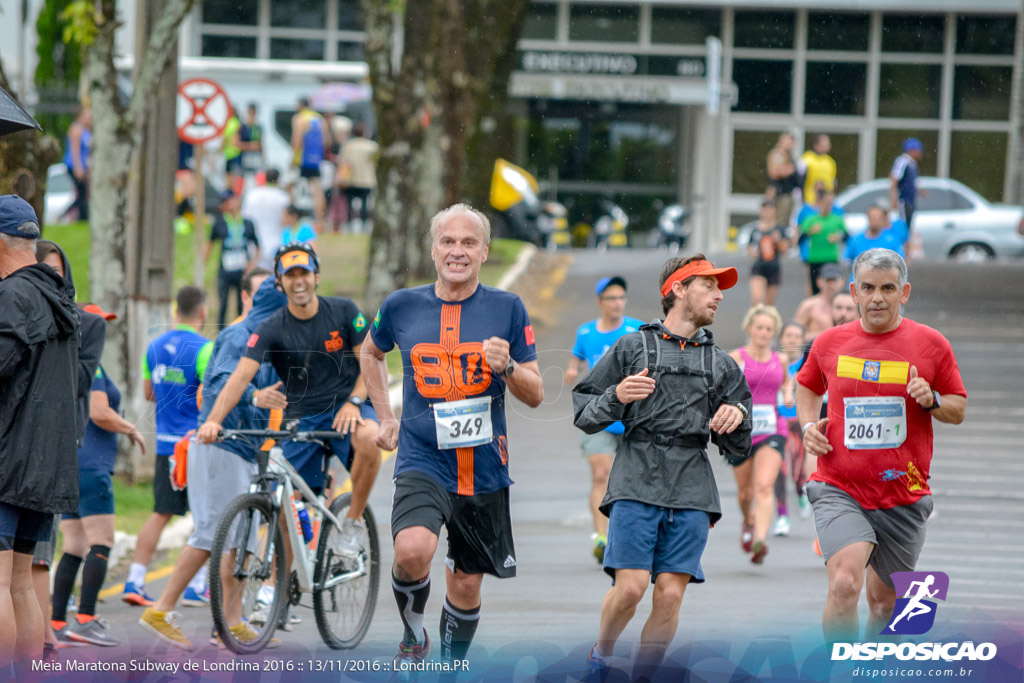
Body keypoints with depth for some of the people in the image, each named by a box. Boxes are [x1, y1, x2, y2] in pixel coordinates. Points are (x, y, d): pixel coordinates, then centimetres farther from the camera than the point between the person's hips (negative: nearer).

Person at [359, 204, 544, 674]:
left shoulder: (507, 309, 0)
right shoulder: (402, 306, 1)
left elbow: (535, 396, 2)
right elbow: (370, 354, 24)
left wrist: (507, 367, -19)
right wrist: (386, 418, 16)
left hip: (484, 467, 1)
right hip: (422, 463, -1)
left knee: (466, 584, 9)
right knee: (413, 550, -28)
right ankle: (413, 636, 0)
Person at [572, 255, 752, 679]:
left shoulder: (722, 365, 21)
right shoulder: (633, 348, 11)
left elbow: (737, 449, 21)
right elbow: (584, 414, 10)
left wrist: (738, 418, 0)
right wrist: (616, 397, -9)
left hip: (692, 490, 3)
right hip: (637, 484, -3)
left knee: (671, 595, -9)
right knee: (630, 586, -14)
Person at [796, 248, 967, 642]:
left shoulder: (931, 344, 1)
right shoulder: (829, 343, 3)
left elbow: (959, 410, 8)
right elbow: (807, 386, 24)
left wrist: (932, 401, -13)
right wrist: (808, 425, 4)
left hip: (903, 496, 1)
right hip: (839, 491, -1)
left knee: (883, 602, 13)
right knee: (845, 584, -24)